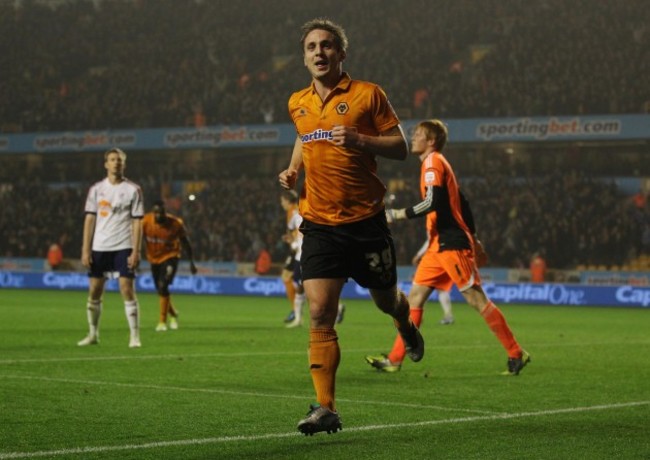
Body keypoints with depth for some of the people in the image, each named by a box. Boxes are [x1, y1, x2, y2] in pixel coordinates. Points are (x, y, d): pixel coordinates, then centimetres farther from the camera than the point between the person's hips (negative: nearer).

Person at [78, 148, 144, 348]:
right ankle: (93, 334, 19)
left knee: (127, 289, -10)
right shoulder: (96, 189, 8)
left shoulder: (133, 189, 1)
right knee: (94, 292, 5)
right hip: (99, 248, 3)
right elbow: (89, 219, 6)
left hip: (123, 247, -3)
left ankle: (135, 336, -5)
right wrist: (85, 250, -1)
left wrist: (136, 252, -10)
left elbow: (137, 222, -2)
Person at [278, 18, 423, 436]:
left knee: (387, 300, 14)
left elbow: (401, 147, -4)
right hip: (320, 224, 2)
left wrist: (360, 140, -20)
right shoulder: (298, 104, 9)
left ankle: (407, 327, 53)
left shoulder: (367, 94, -5)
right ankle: (326, 408, -11)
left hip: (366, 220, -2)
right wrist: (292, 171, 10)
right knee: (319, 314, -11)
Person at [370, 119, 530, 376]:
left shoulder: (433, 163, -10)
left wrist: (397, 215, -19)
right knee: (415, 297, 5)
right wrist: (473, 239, 23)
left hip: (452, 245, -10)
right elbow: (461, 203, 22)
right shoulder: (436, 164, 20)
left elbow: (432, 203, -24)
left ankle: (516, 354, -2)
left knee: (477, 300, -7)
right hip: (440, 245, 10)